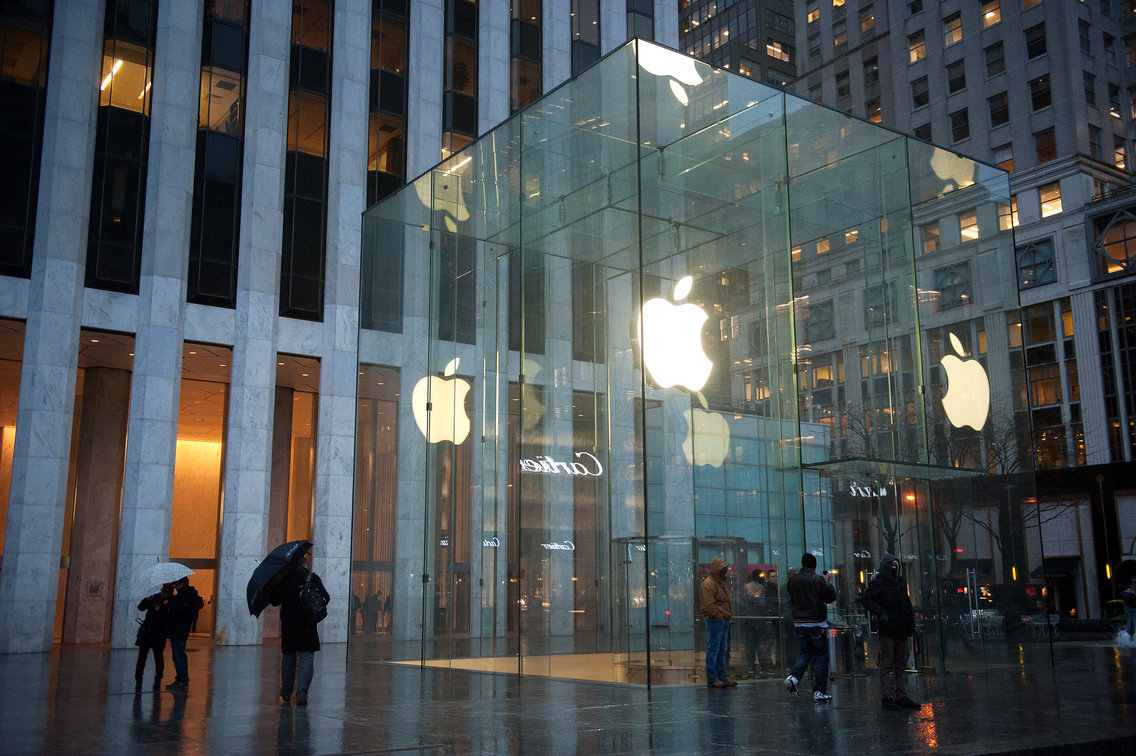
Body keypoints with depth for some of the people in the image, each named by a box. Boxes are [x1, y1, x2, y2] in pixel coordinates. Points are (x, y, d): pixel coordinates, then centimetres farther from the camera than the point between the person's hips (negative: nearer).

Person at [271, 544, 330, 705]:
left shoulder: (283, 579, -2)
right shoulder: (312, 578, -6)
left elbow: (274, 601, 4)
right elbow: (326, 598, -2)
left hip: (287, 624, 3)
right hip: (307, 624, -2)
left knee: (288, 657, 16)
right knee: (307, 657, 0)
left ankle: (285, 695, 23)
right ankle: (301, 695, -11)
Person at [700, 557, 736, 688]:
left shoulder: (720, 582, 19)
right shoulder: (709, 584, -13)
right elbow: (709, 605, -20)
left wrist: (727, 616, 16)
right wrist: (719, 617, -18)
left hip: (724, 620, 10)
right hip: (715, 620, -10)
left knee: (722, 650, 13)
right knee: (713, 649, -6)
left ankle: (721, 676, 20)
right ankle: (711, 679, -4)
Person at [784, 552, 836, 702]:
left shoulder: (793, 580, 3)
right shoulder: (817, 580, -13)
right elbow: (831, 597, -7)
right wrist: (827, 582, 5)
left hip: (799, 623, 5)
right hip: (816, 623, -5)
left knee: (805, 652, 17)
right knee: (821, 656, 5)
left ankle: (793, 676, -6)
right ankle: (819, 692, 4)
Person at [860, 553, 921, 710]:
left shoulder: (900, 584, 17)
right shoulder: (877, 583, -4)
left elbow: (907, 605, 23)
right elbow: (865, 599, -13)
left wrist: (911, 624, 12)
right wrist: (880, 613, -20)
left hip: (901, 632, 7)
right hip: (887, 632, -7)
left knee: (900, 665, 11)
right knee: (886, 666, -5)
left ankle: (901, 697, 17)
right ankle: (888, 697, -4)